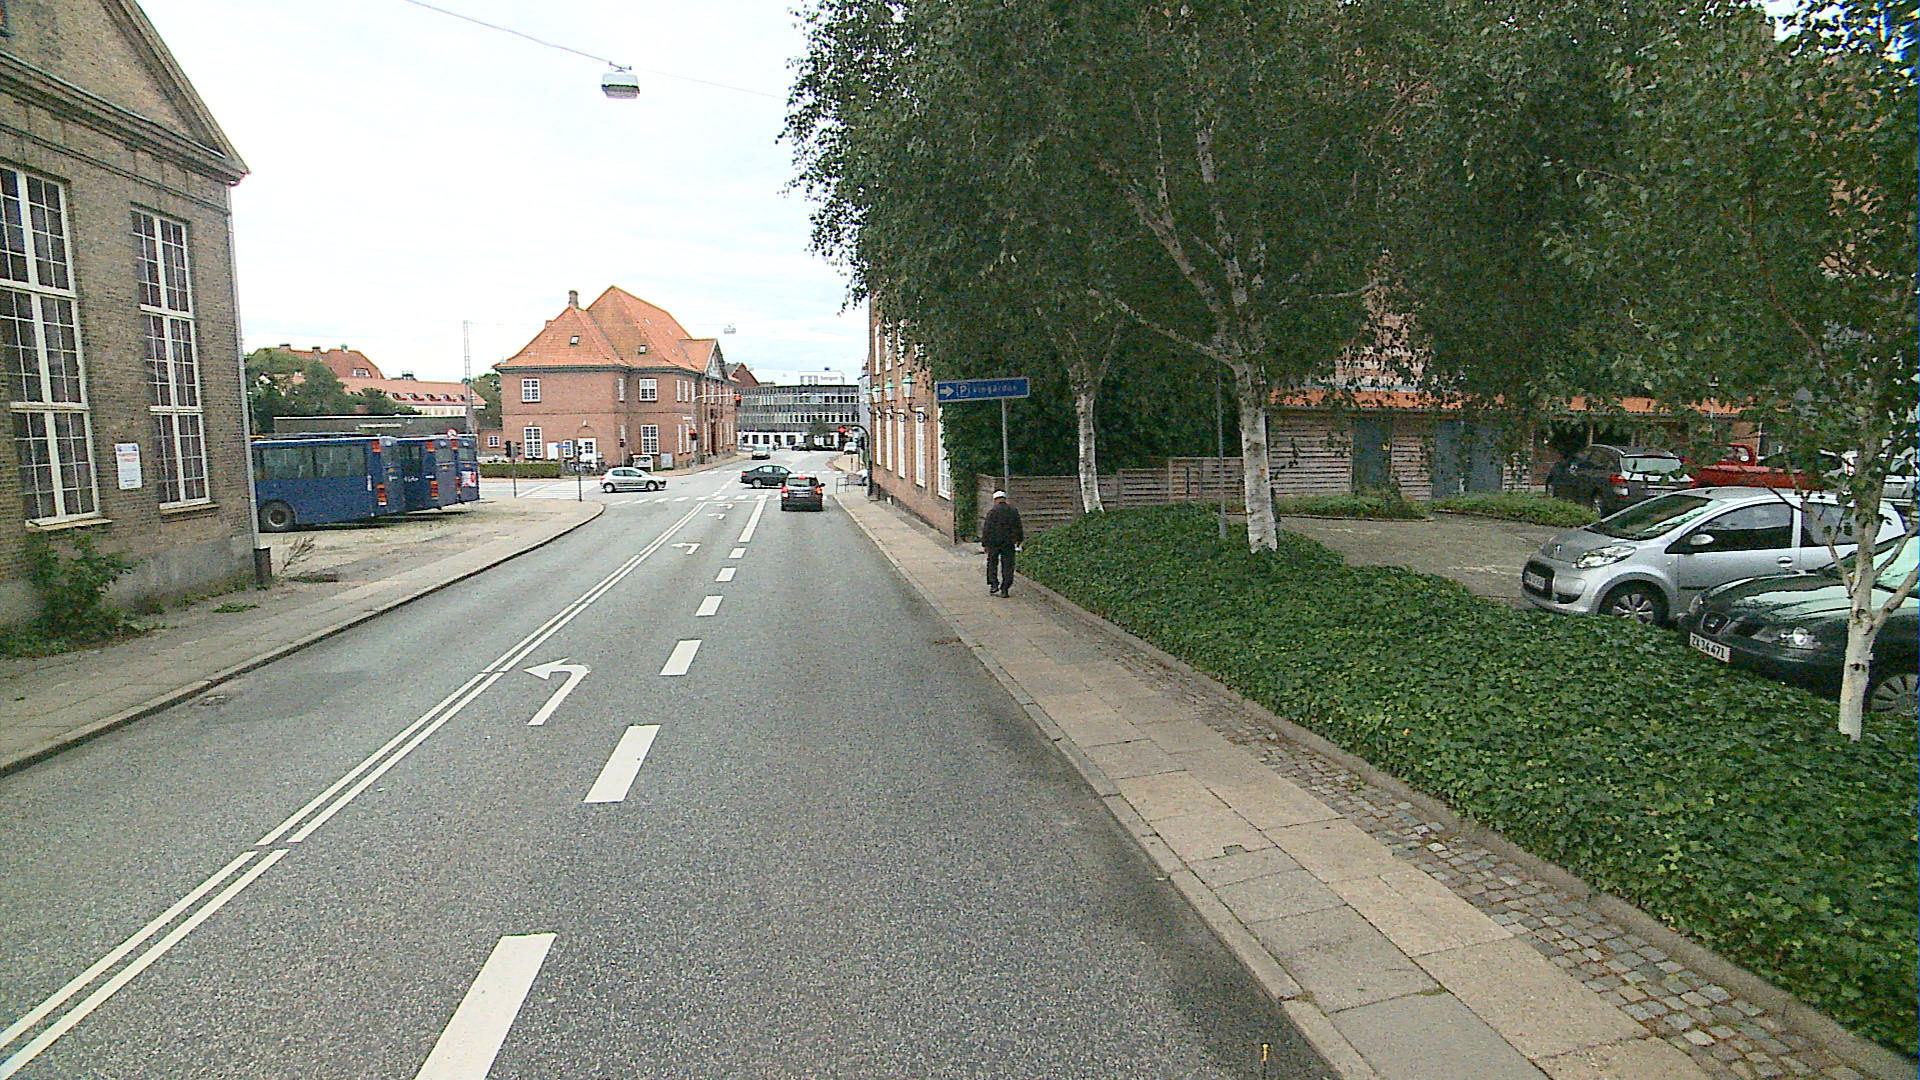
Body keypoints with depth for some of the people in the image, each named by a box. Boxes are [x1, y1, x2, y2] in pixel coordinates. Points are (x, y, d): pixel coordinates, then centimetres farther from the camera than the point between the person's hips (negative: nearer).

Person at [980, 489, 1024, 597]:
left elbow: (986, 529, -7)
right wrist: (1019, 540, 21)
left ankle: (993, 585, 4)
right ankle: (1004, 589, 2)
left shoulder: (992, 511, -7)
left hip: (994, 542, -2)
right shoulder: (1013, 510, 4)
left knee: (992, 563, 13)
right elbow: (1019, 527, 10)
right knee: (1007, 566, 5)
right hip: (1009, 543, 2)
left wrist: (984, 544, -2)